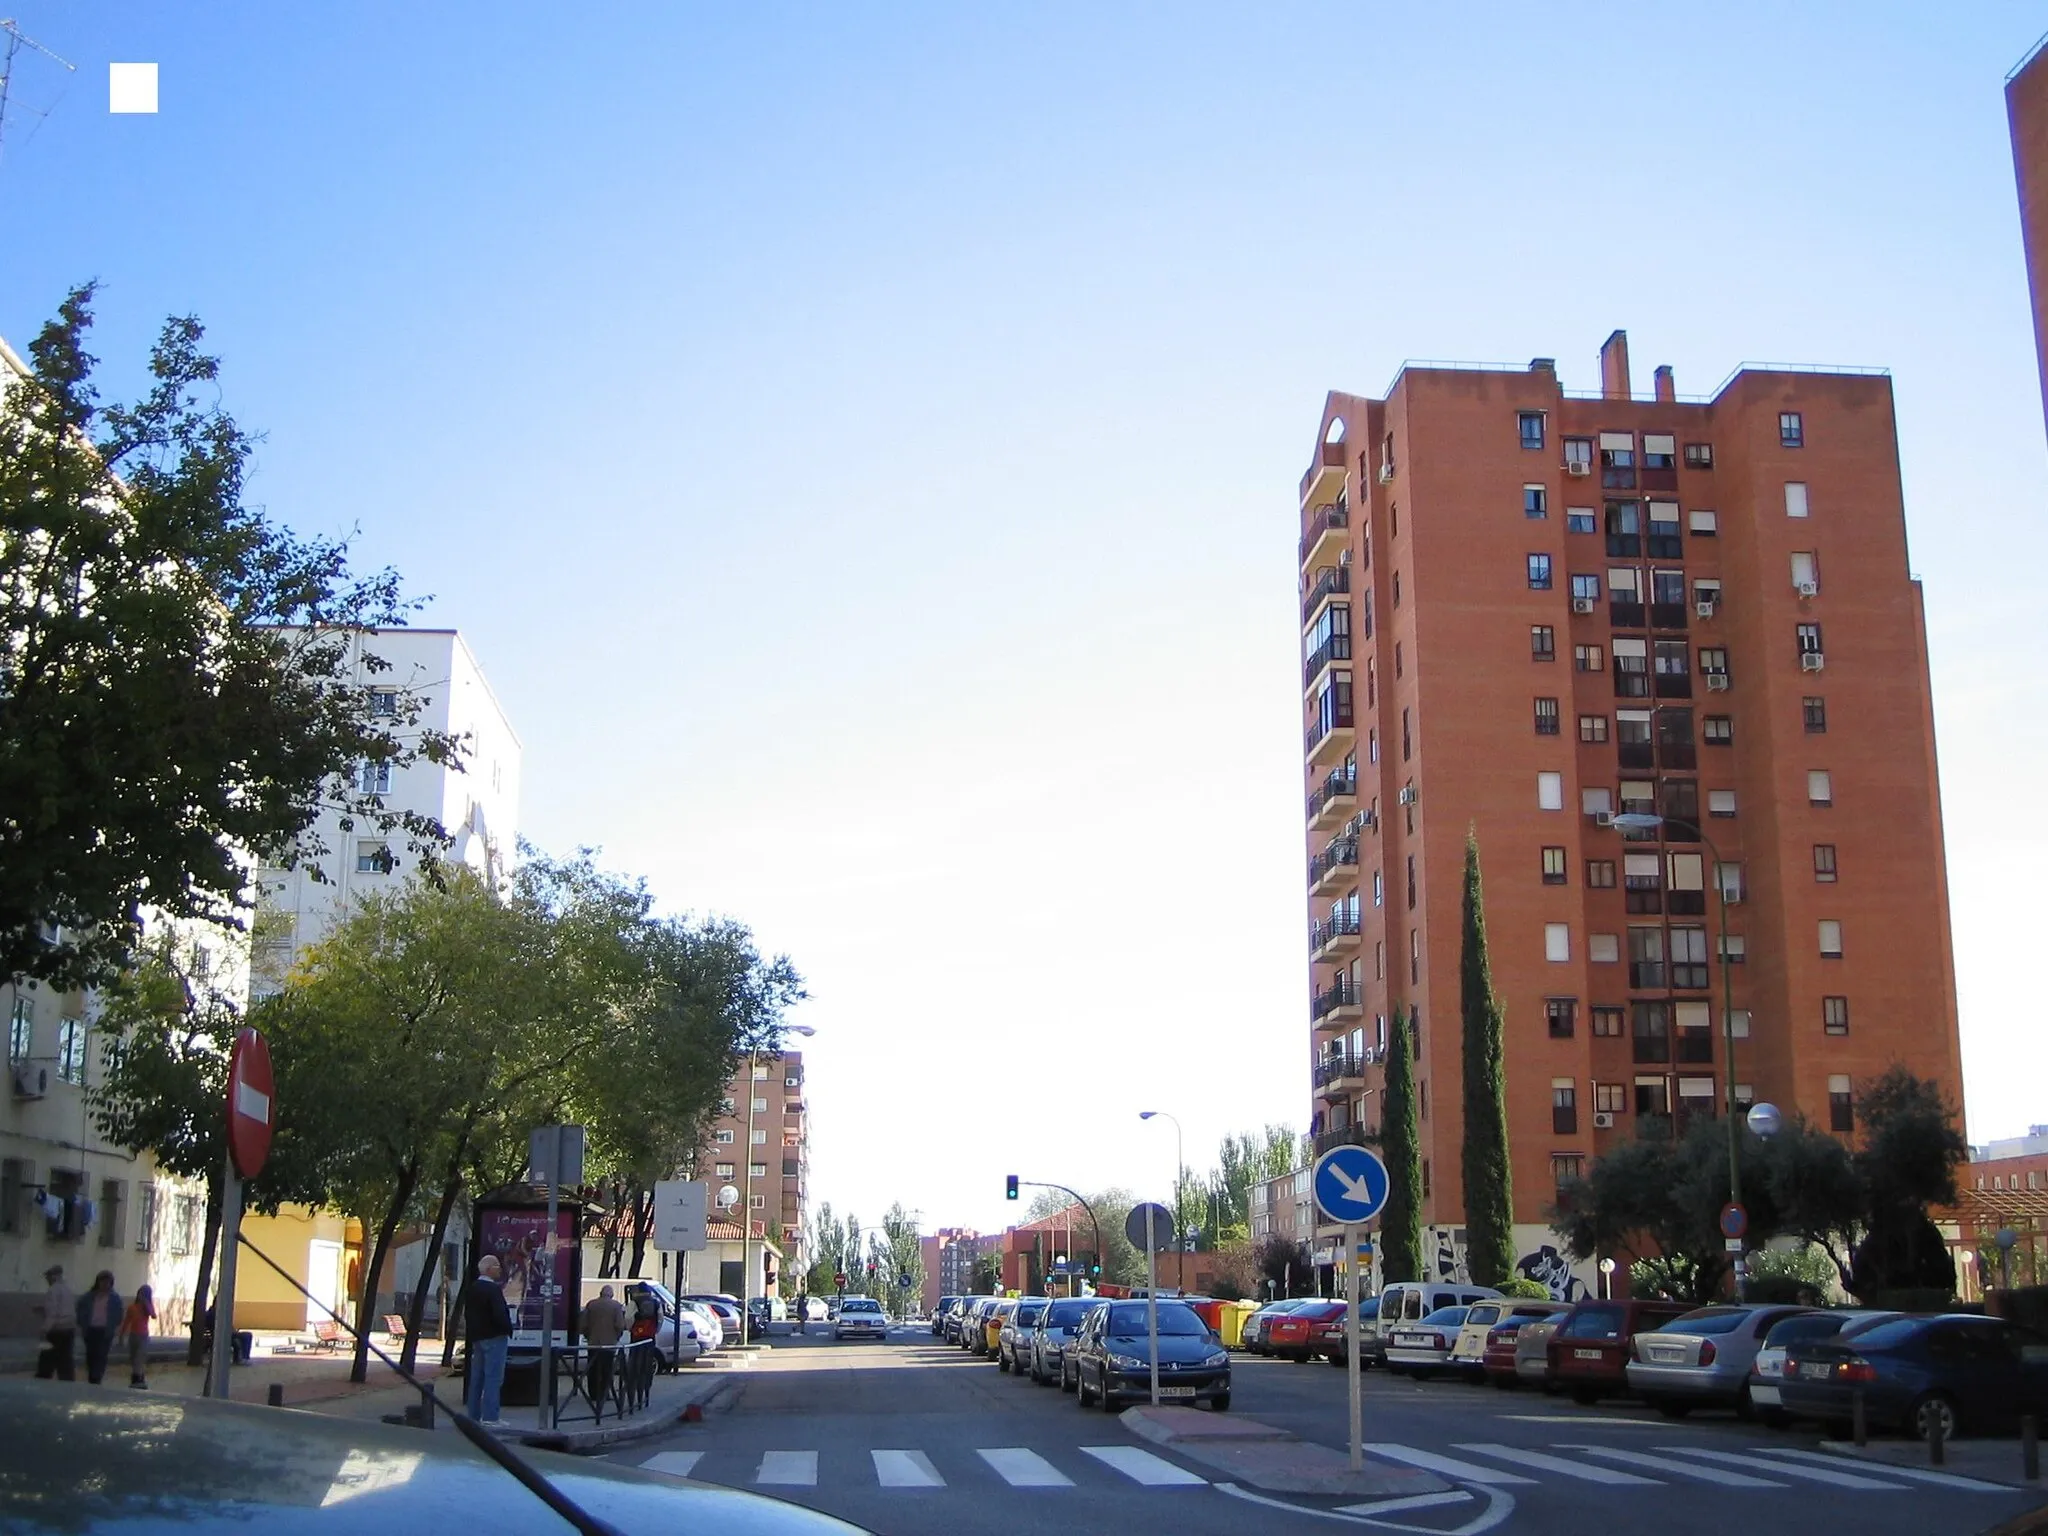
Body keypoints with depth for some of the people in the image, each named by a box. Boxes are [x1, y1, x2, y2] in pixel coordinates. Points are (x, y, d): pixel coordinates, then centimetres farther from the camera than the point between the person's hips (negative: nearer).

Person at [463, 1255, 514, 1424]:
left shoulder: (471, 1289, 11)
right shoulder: (493, 1289, -17)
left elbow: (467, 1313, 16)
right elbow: (500, 1314, -23)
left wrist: (472, 1332, 19)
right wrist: (508, 1329, -8)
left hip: (476, 1338, 9)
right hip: (494, 1338, -9)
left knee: (476, 1377, 13)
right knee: (493, 1377, -7)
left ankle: (473, 1415, 18)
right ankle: (489, 1417, -9)